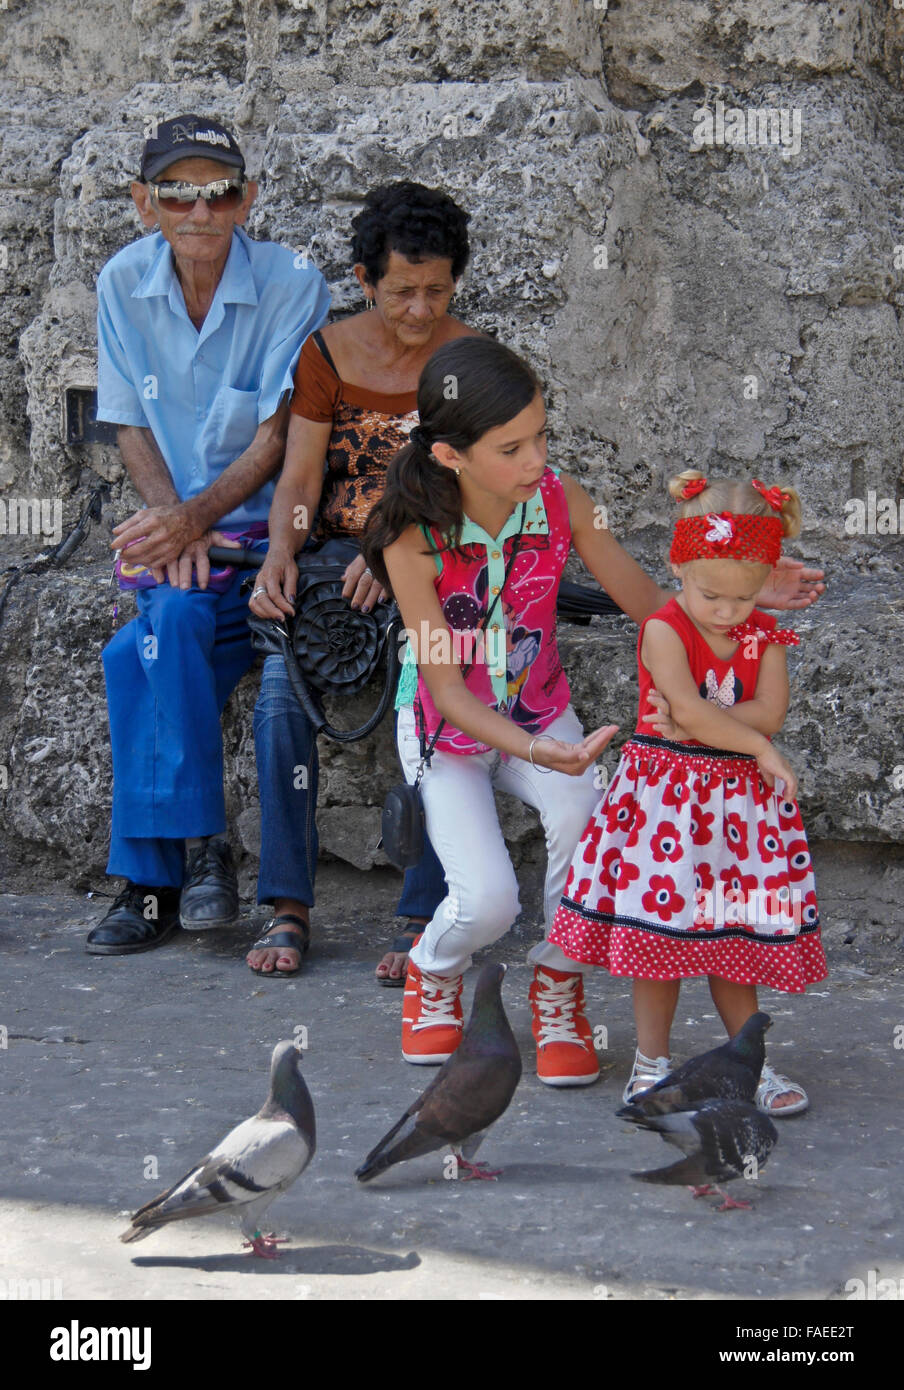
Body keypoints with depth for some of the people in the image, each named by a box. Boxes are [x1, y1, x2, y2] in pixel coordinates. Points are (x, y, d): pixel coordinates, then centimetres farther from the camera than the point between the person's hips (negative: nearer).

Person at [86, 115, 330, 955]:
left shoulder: (292, 286, -9)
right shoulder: (124, 284, 3)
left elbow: (277, 438, -11)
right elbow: (132, 426, 6)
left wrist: (198, 516, -26)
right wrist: (171, 520, -13)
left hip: (268, 526, -4)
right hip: (180, 523, 4)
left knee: (155, 637, -30)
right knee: (173, 621, -29)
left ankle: (154, 876, -23)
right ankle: (195, 853, -19)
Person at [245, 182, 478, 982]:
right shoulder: (327, 358, 5)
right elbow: (300, 477, 1)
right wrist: (280, 556, -20)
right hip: (334, 561, 2)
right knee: (283, 686, -26)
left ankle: (425, 916, -24)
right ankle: (289, 907, -19)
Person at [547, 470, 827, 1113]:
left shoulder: (765, 636, 3)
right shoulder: (664, 630, -11)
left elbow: (769, 712, -10)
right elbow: (689, 709, -20)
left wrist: (697, 723, -20)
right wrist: (760, 748, -14)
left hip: (740, 796, 4)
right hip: (666, 790, -3)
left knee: (733, 932, 9)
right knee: (663, 925, 0)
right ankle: (653, 1062, 11)